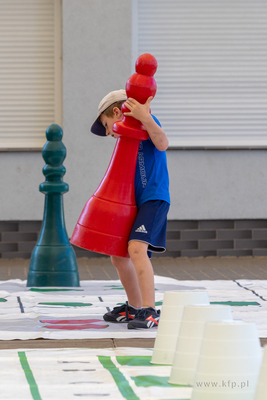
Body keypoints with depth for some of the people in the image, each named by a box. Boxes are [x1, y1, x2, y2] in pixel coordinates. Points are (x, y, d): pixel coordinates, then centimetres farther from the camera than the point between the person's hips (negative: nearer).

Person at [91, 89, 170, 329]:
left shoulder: (148, 122, -5)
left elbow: (162, 144, -26)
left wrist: (145, 117, -37)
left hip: (154, 198, -10)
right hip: (134, 202, 10)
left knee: (137, 248, -27)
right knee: (119, 257, 15)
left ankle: (149, 312, -31)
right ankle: (135, 309, 32)